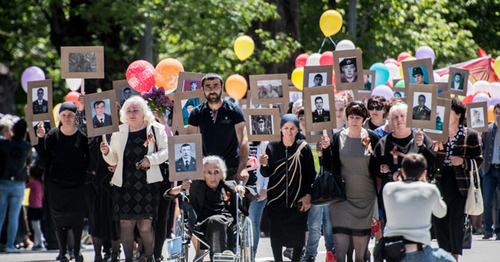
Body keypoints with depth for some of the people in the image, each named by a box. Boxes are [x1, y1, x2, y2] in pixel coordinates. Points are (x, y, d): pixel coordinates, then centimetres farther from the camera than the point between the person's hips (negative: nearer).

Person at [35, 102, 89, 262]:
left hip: (77, 183, -1)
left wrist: (87, 171, -9)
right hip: (56, 183, 2)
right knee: (59, 218, 2)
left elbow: (89, 157, 6)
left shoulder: (83, 135, 0)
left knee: (77, 217, -5)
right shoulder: (53, 135, 4)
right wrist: (41, 139, -8)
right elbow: (44, 157, 2)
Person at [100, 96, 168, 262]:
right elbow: (114, 160, 17)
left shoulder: (156, 129, 6)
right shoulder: (119, 132, 14)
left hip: (147, 184, -3)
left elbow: (165, 152, 2)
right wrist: (107, 152, -3)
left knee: (145, 224, -4)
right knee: (126, 222, -2)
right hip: (124, 184, 3)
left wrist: (151, 160, -13)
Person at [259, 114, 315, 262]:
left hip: (298, 200, -1)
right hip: (276, 199, 1)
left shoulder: (303, 148, 1)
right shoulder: (272, 147, 3)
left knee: (298, 234, 2)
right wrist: (264, 165, -17)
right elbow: (266, 174, 5)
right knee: (276, 234, 0)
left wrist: (308, 195, -5)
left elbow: (311, 174, 3)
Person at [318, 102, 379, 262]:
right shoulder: (338, 138, 1)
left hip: (365, 197, 1)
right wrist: (326, 149, -16)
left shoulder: (372, 138, 2)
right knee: (339, 245, -10)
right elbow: (330, 167, -1)